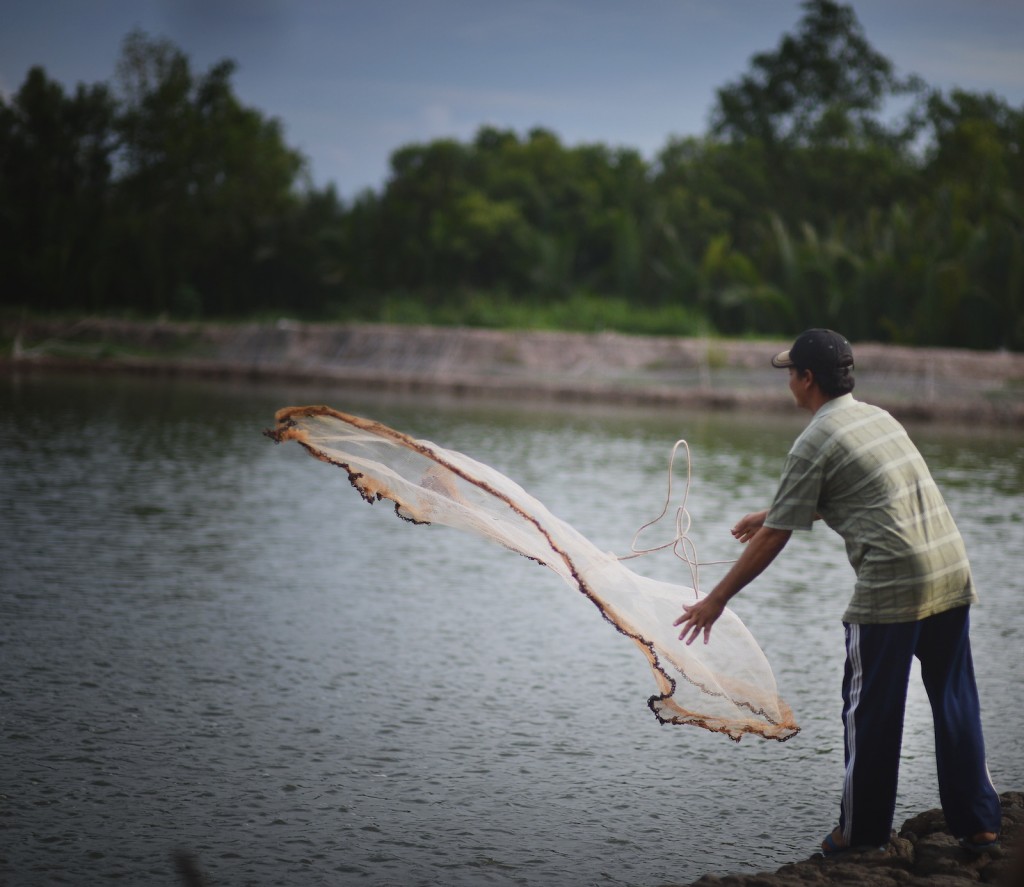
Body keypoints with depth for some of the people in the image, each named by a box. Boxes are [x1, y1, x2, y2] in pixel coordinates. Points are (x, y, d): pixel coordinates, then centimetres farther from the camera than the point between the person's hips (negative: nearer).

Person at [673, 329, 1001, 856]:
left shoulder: (815, 444, -6)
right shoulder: (877, 416, 18)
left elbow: (772, 541, -4)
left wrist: (715, 601, 5)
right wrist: (771, 514, 41)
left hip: (891, 586, -7)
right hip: (953, 574, 7)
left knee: (870, 711, 5)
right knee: (955, 703, 12)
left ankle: (863, 833, 14)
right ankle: (979, 826, 16)